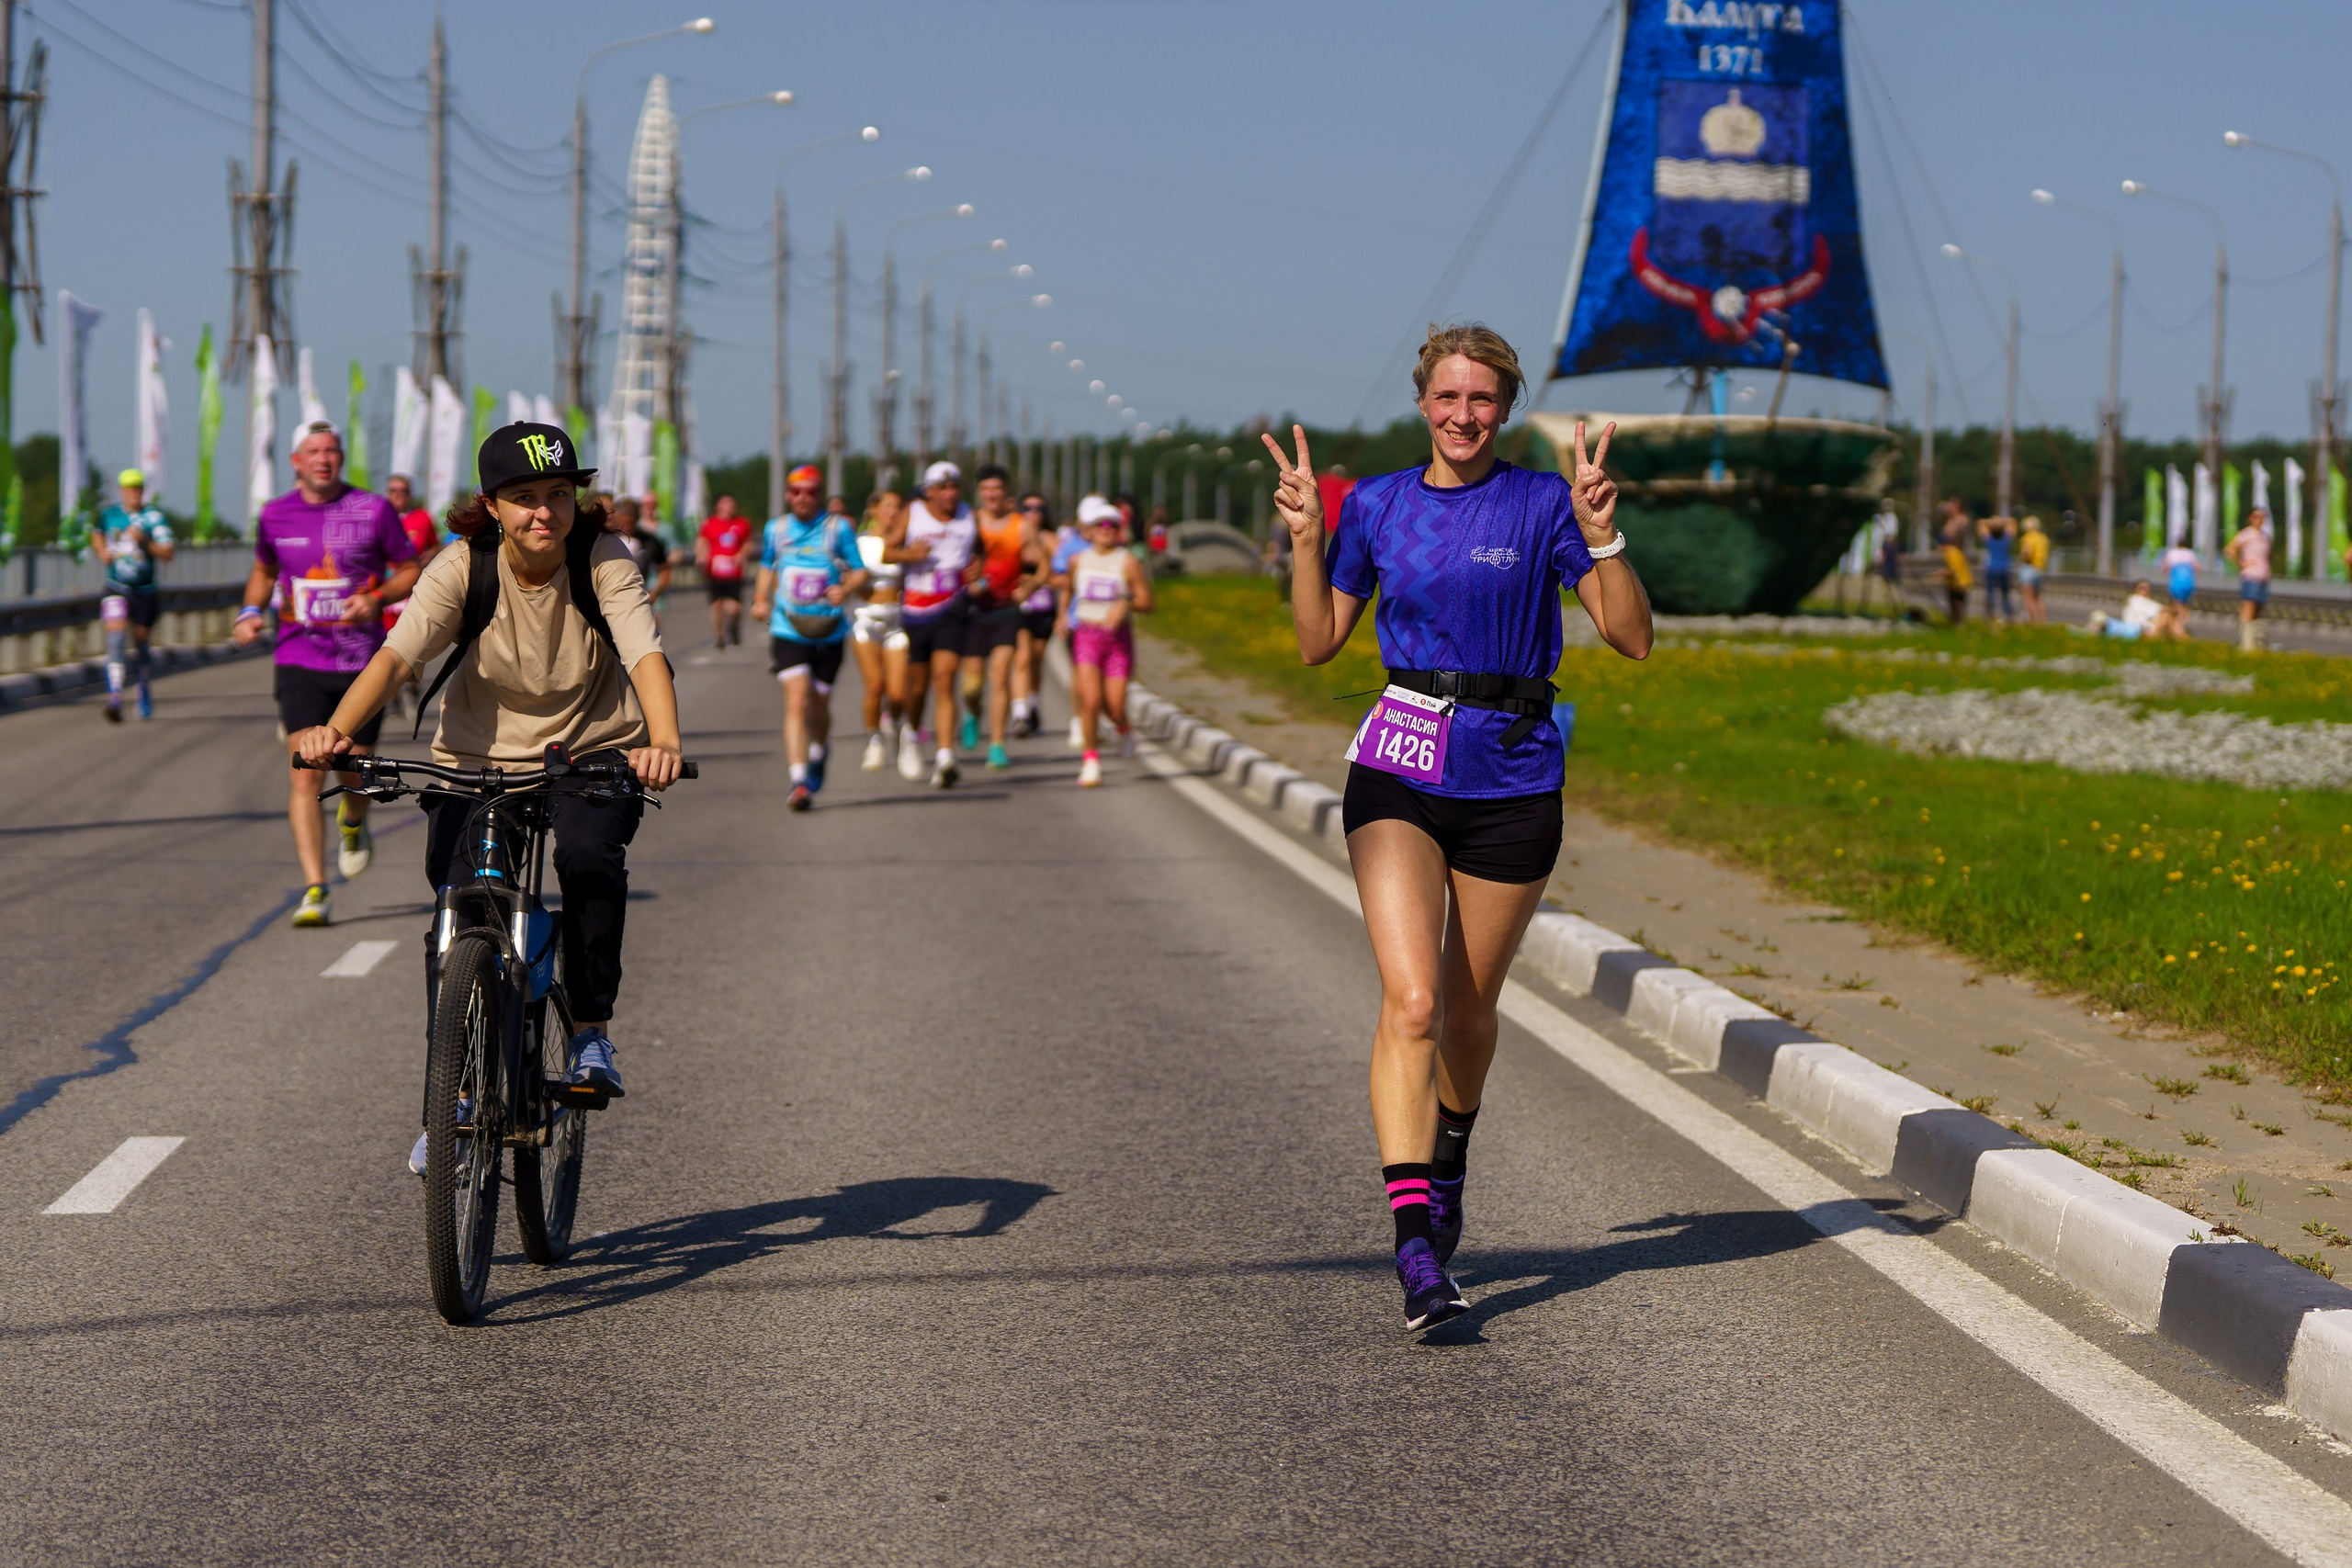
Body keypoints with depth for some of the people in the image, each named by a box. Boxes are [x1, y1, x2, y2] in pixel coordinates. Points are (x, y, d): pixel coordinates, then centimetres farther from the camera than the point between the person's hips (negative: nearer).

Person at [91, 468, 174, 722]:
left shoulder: (155, 517, -7)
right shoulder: (110, 514, 3)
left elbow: (169, 553, -15)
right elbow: (97, 534, 26)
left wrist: (145, 541, -30)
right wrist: (102, 552, 5)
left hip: (145, 591, 0)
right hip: (116, 588, 0)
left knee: (139, 642, 12)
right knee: (116, 633, -20)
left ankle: (144, 685, 42)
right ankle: (114, 697, -31)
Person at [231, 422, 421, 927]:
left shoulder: (373, 510, -3)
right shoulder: (275, 516, 4)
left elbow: (411, 571, 5)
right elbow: (263, 571, 22)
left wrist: (378, 598, -15)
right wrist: (250, 612, 2)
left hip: (363, 661, 0)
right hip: (300, 662, 1)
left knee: (356, 769, 7)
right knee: (304, 773, -13)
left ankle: (352, 824, 45)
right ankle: (314, 891, -14)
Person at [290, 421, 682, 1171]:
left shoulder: (603, 561, -17)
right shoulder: (463, 569, -15)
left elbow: (645, 654, -31)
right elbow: (395, 655, -28)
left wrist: (664, 742, -51)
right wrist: (336, 728, -47)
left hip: (594, 752, -1)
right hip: (479, 760, 1)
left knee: (589, 856, -31)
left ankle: (591, 1033, -11)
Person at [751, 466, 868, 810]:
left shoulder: (838, 528, -2)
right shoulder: (776, 529, 5)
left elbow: (860, 572, -1)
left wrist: (846, 590, -22)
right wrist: (761, 598, 6)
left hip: (829, 631, 0)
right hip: (788, 630, 0)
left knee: (819, 708, 12)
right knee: (796, 702, -17)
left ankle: (817, 757, 45)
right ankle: (799, 782, -24)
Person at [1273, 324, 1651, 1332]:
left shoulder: (1541, 504, -2)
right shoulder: (1376, 505, 6)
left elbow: (1632, 638, -6)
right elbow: (1318, 643, 11)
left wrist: (1600, 536, -19)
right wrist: (1305, 538, -2)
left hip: (1513, 783, 0)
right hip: (1399, 772, 0)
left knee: (1469, 1005, 13)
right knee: (1410, 1000, -16)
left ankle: (1449, 1155, 46)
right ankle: (1416, 1250, -21)